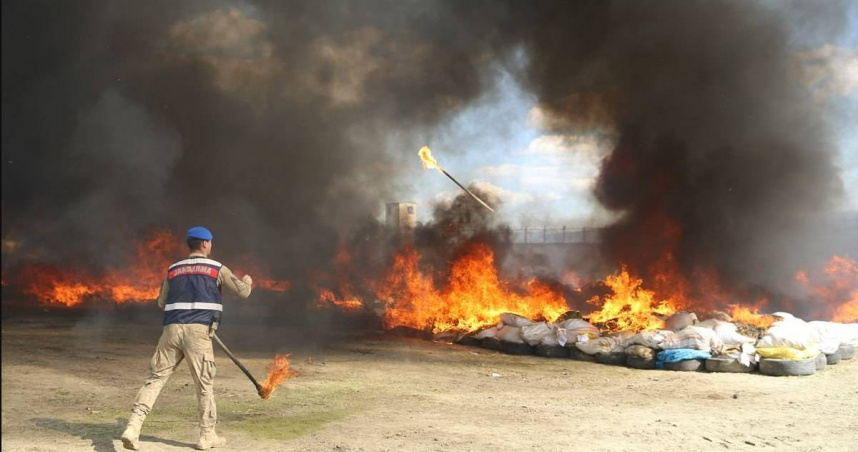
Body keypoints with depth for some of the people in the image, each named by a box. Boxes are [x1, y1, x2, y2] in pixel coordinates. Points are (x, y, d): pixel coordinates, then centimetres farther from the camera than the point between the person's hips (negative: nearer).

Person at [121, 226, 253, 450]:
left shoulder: (173, 269, 16)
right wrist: (247, 281, 34)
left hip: (171, 329, 3)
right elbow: (243, 291, 11)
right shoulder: (217, 268, 6)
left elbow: (161, 303, 23)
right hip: (198, 330, -3)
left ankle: (133, 427, -9)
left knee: (155, 378, 4)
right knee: (205, 383, 7)